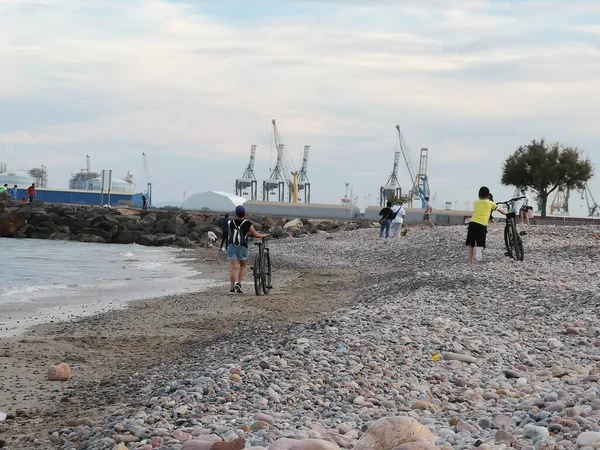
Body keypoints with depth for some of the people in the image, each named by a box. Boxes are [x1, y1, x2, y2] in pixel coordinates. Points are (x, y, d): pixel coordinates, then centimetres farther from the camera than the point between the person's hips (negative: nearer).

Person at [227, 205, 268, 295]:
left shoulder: (232, 223, 8)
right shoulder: (247, 223, -1)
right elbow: (256, 235, 4)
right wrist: (264, 235, 22)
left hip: (231, 245, 2)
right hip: (242, 246, -2)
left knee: (234, 267, 1)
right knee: (243, 266, 16)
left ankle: (232, 288, -4)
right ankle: (239, 283, -1)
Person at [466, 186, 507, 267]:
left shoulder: (475, 202, 20)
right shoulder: (490, 203, 13)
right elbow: (502, 211, 25)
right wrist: (505, 212, 49)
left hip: (472, 223, 2)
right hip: (482, 226, -2)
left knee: (471, 245, 12)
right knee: (480, 245, 6)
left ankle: (470, 263, 9)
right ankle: (479, 248, -29)